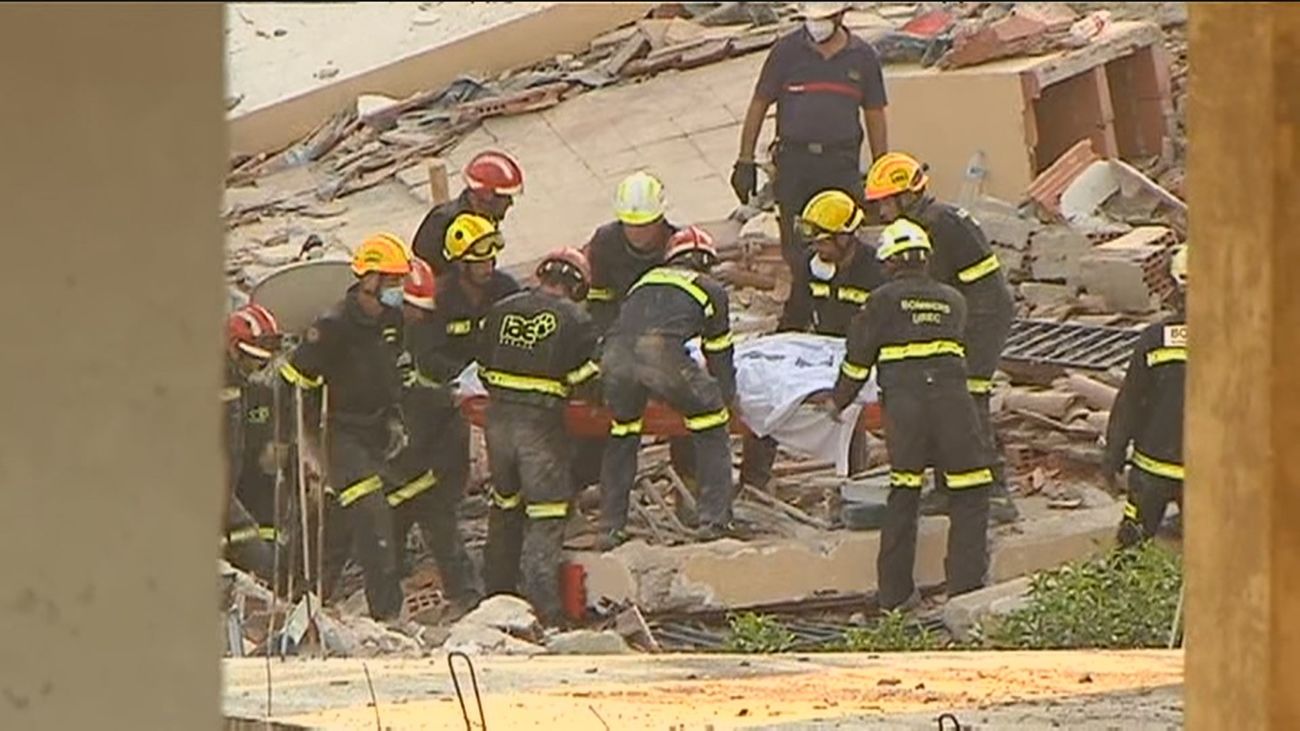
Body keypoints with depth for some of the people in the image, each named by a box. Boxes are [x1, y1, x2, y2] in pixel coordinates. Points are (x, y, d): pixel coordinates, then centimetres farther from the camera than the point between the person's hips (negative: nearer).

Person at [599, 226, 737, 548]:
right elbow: (718, 353, 33)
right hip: (663, 353, -4)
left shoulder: (645, 280, 39)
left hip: (614, 355, 4)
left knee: (622, 434, 25)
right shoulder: (711, 289, 28)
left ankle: (610, 529, 24)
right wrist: (727, 396, 48)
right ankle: (714, 519, 12)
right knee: (710, 427, 16)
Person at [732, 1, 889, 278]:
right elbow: (758, 106, 6)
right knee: (795, 247, 1)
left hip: (842, 163, 0)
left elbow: (875, 117, 13)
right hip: (793, 160, 0)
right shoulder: (787, 51, 1)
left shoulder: (863, 57, 6)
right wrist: (745, 162, 2)